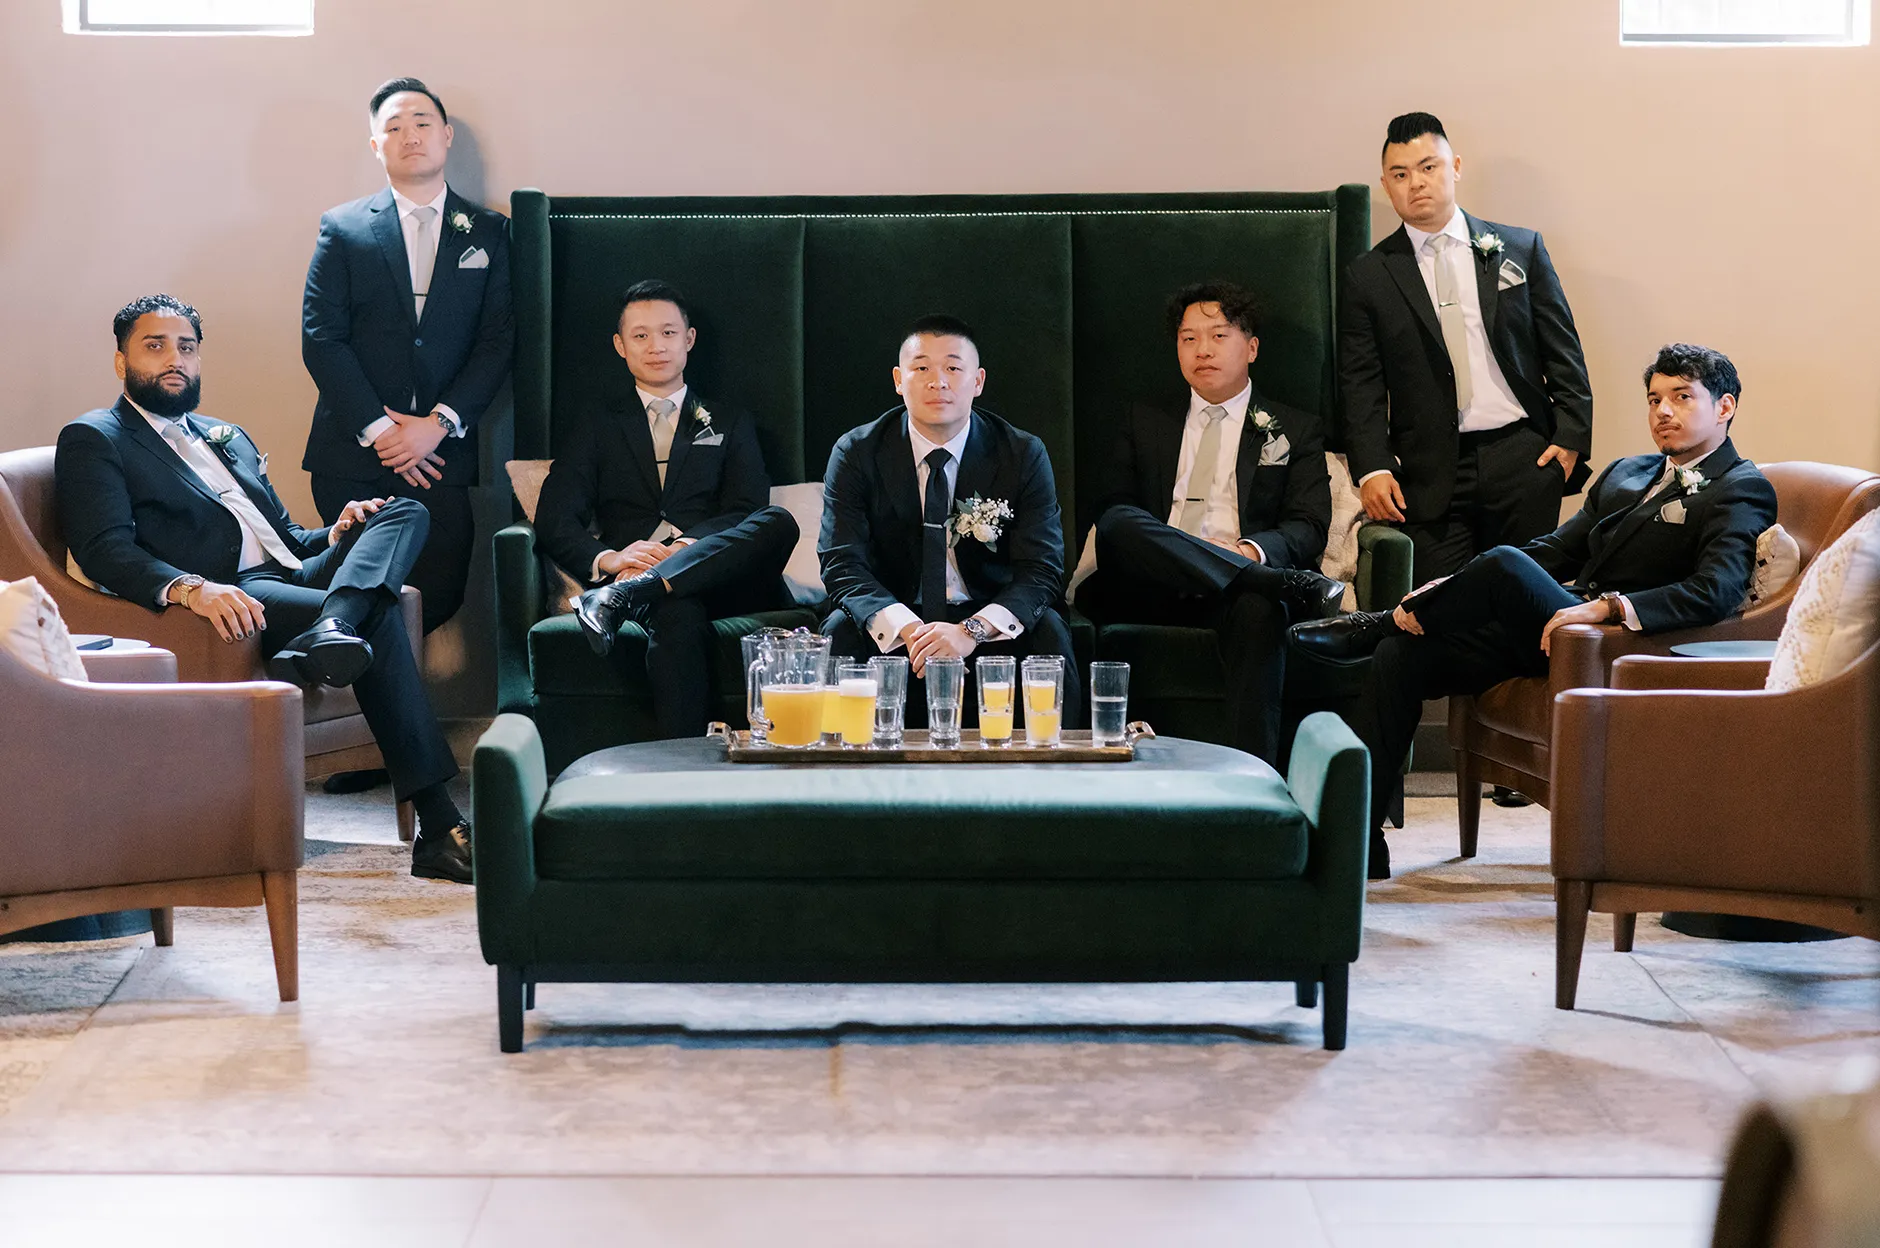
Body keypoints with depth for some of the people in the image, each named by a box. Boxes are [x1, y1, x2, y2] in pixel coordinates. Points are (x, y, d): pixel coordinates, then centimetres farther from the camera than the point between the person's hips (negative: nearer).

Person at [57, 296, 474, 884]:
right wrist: (189, 588, -29)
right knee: (377, 618, -29)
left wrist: (334, 535, 5)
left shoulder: (229, 438, 32)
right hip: (227, 598, -8)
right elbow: (105, 550, -9)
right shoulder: (92, 441, 7)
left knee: (406, 514, -15)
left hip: (297, 575, 8)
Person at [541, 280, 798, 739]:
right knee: (679, 614, -40)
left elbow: (748, 512, 9)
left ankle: (624, 597, -43)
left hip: (718, 576, 2)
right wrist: (606, 558, -13)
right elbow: (553, 518, 10)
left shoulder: (730, 426, 27)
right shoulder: (598, 430, 25)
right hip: (633, 572, -2)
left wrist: (687, 546, -13)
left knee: (779, 522, -34)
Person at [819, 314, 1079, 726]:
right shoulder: (855, 453, -6)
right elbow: (842, 564, -15)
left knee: (1047, 631, -28)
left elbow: (1041, 571, -13)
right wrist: (906, 629, -35)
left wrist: (971, 631, -33)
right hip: (893, 619, 0)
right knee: (839, 633, -29)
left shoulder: (1024, 455, -6)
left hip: (988, 620, 0)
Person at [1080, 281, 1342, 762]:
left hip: (1233, 591, -1)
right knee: (1121, 525, -32)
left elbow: (1308, 528, 8)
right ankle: (1286, 583, -38)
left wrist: (1252, 549, -18)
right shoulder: (1144, 423, 26)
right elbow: (1110, 508, 11)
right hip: (1150, 591, 1)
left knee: (1259, 609, -38)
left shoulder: (1294, 430, 21)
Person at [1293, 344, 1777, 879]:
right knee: (1400, 655, -10)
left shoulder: (1742, 490, -1)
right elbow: (1557, 548, 21)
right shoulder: (1626, 473, 26)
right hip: (1542, 631, 8)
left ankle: (1378, 625, -6)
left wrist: (1608, 606, -30)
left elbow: (1717, 591, -19)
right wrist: (1454, 589, 5)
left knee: (1504, 565, -32)